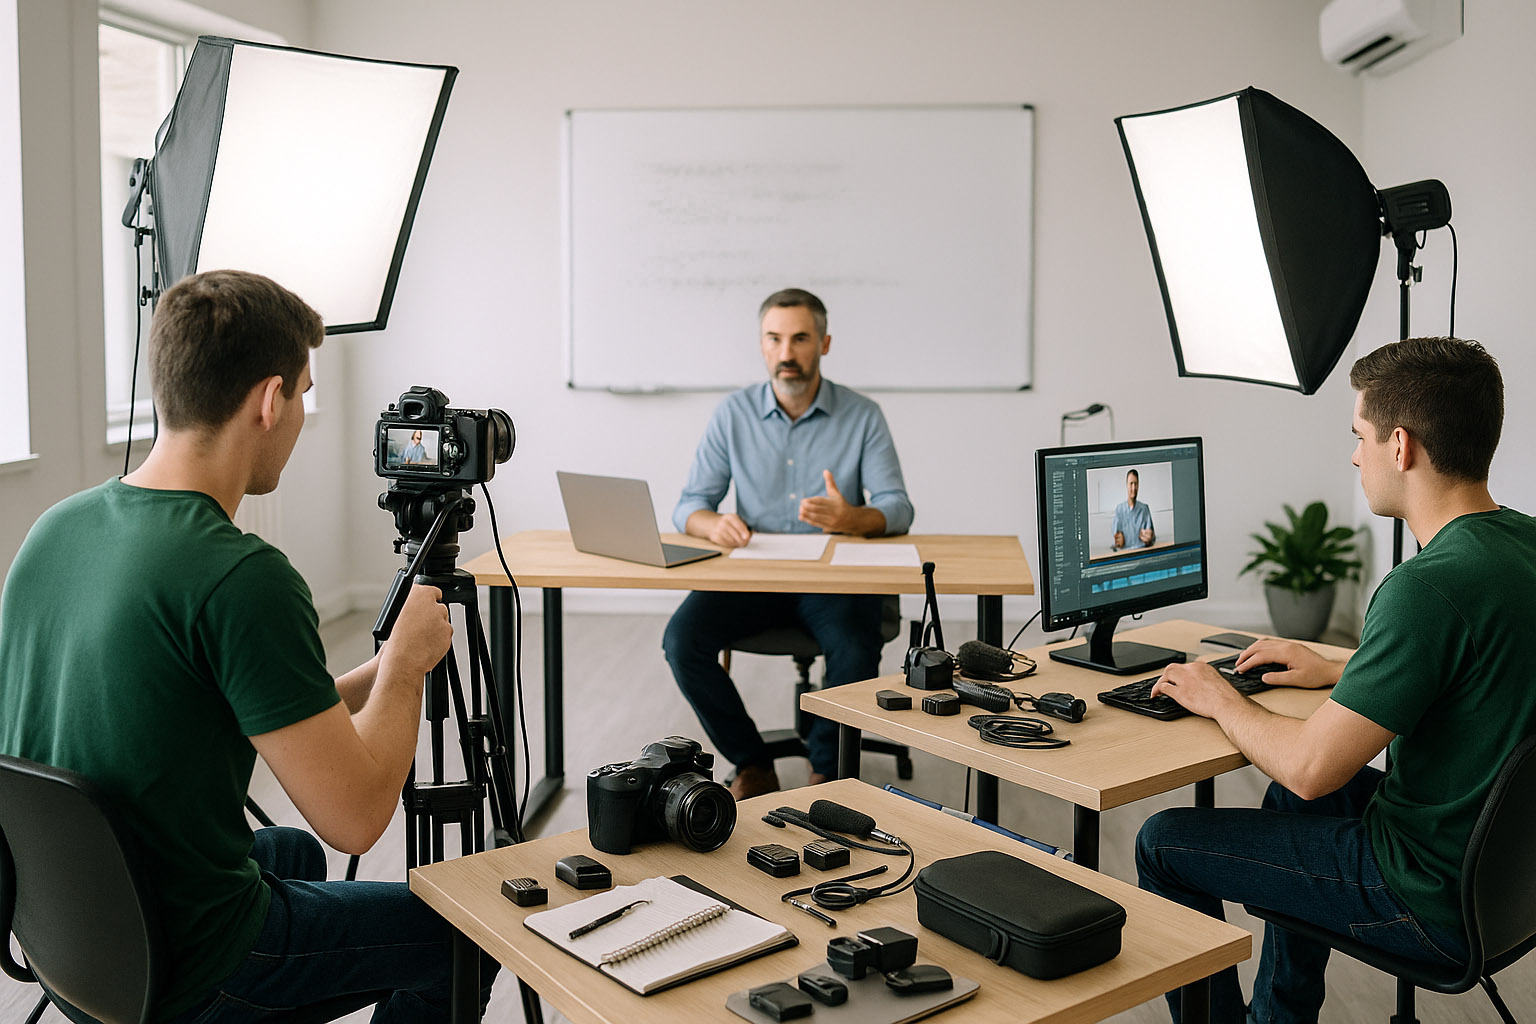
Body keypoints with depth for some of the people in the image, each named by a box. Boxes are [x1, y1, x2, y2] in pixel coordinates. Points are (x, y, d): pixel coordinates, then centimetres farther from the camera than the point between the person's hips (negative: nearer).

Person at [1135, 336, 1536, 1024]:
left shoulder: (1430, 586, -30)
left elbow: (1311, 769, -27)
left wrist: (1221, 701, -9)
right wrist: (1340, 672, 18)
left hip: (1435, 901, -9)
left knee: (1163, 843, 3)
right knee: (1295, 794, 33)